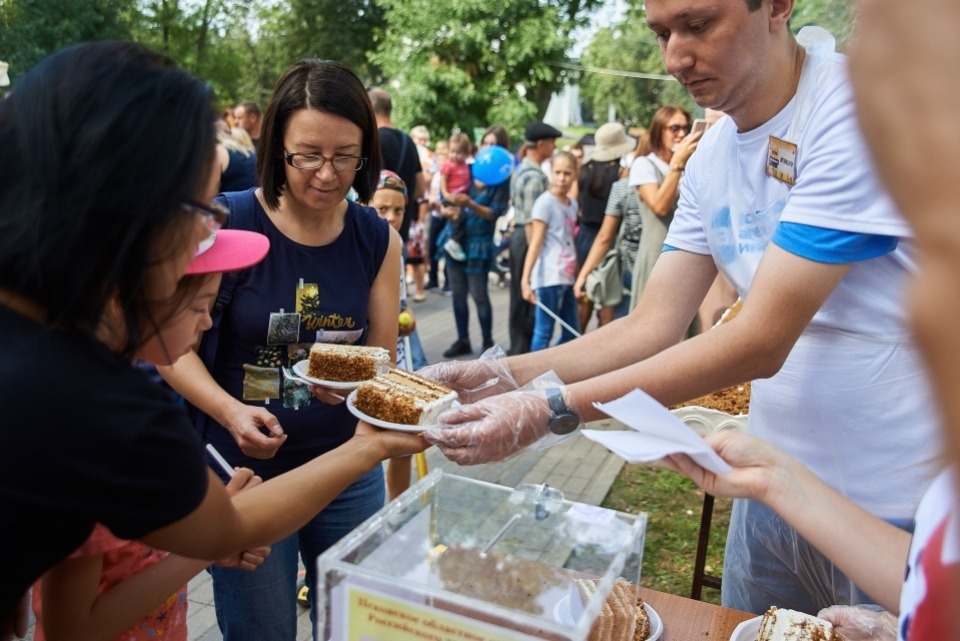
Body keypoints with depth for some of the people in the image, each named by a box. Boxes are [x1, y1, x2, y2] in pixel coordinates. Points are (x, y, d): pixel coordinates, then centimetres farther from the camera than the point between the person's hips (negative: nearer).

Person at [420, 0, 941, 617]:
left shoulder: (860, 108, -21)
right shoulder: (711, 157, 1)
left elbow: (761, 342, -26)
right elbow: (651, 328, -2)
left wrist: (550, 410, -29)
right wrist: (499, 377, -13)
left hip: (899, 504, -6)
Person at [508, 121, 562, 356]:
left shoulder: (520, 170, 13)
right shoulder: (535, 176, -17)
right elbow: (531, 220, -20)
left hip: (518, 236, 10)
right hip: (529, 239, -10)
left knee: (520, 298, 15)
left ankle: (517, 349, 24)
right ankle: (525, 351, 5)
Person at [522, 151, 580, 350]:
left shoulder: (573, 204, 12)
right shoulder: (545, 202, -10)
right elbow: (535, 243, -15)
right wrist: (526, 279, -20)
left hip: (567, 278, 8)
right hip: (549, 278, -8)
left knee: (571, 333, 13)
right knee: (543, 332, -2)